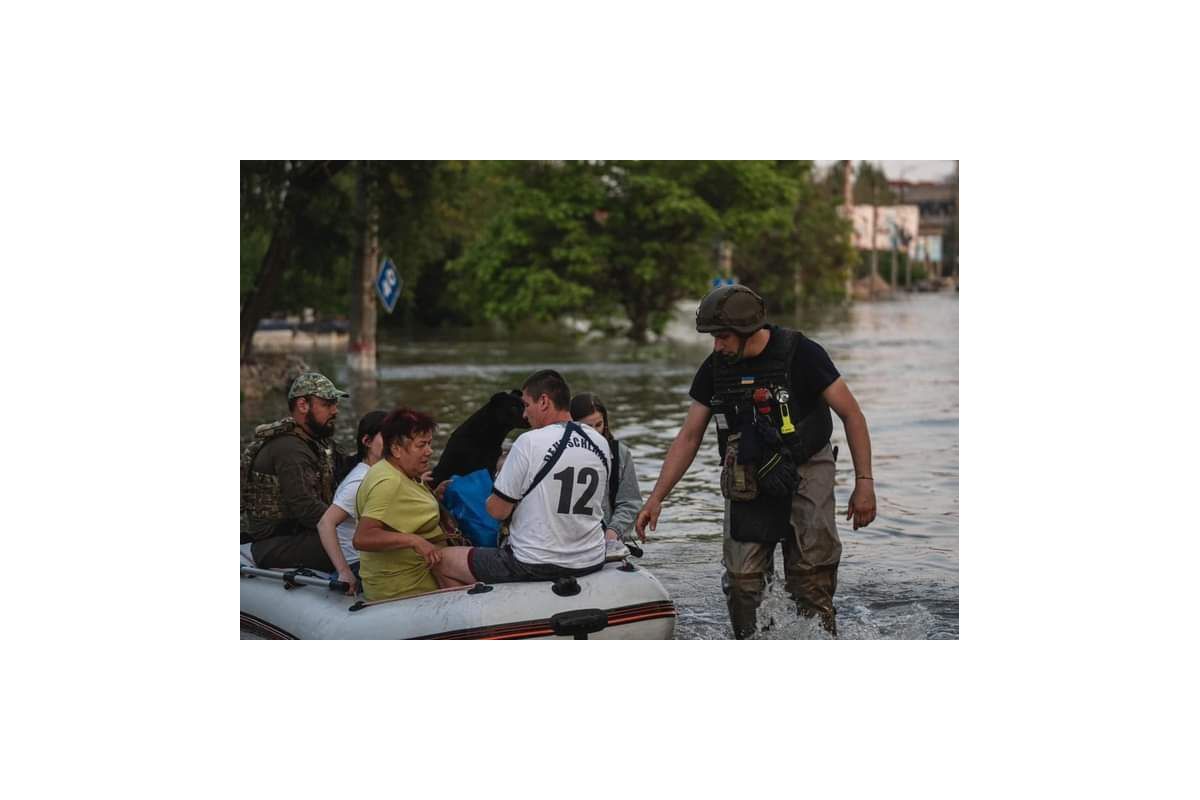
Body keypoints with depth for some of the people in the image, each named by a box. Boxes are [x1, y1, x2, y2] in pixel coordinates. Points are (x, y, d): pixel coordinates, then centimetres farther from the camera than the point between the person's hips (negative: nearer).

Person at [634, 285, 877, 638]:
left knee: (811, 581, -9)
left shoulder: (800, 353, -11)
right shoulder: (715, 368, 2)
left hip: (806, 473, -4)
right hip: (747, 481, 4)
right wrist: (656, 498, 2)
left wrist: (864, 482, -11)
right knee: (741, 581, -5)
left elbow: (851, 414, -6)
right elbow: (689, 436, 8)